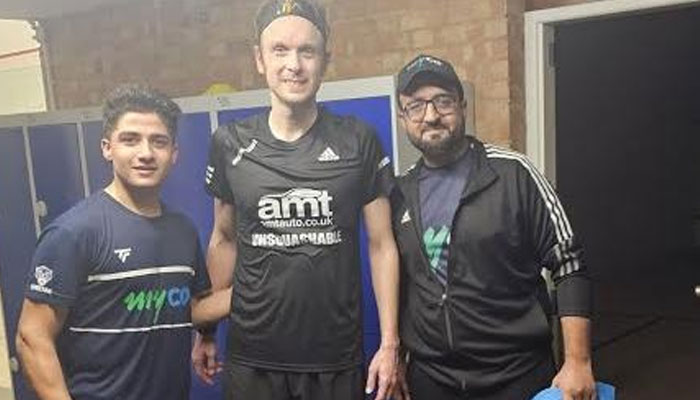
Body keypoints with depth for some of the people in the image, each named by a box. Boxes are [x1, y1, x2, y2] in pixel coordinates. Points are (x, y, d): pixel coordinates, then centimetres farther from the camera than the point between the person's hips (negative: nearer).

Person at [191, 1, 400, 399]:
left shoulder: (359, 142, -6)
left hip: (338, 359, -1)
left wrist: (390, 342, -5)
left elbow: (382, 245, -2)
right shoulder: (230, 144, -2)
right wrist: (206, 330, 7)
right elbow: (224, 240, 9)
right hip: (251, 357, 1)